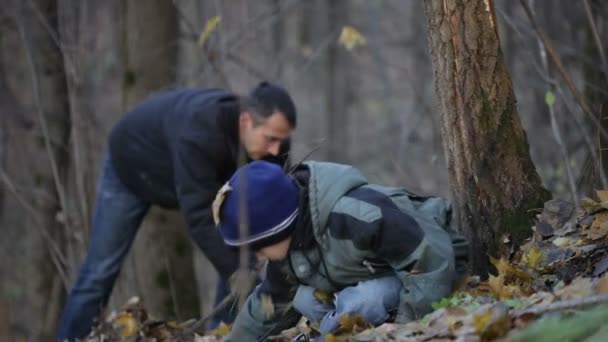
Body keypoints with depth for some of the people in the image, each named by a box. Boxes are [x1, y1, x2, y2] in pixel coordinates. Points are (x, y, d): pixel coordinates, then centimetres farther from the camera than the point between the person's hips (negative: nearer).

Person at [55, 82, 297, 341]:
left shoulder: (270, 137, -28)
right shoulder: (198, 132, -48)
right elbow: (200, 215, -48)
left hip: (200, 176, 5)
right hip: (132, 166, -5)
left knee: (238, 255, -7)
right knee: (100, 272, -3)